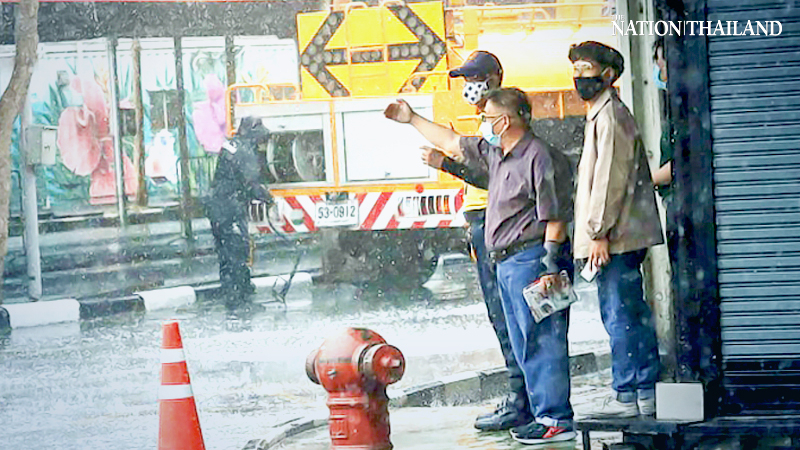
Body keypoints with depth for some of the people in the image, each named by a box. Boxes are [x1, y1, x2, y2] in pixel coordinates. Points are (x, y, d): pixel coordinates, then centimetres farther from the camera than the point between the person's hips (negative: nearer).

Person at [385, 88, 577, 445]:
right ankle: (540, 414, 14)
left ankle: (556, 420, -10)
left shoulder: (539, 158, -13)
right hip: (508, 263, 10)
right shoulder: (496, 153, 15)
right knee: (524, 347, 10)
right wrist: (412, 120, 34)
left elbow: (555, 218, -16)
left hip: (531, 258, -10)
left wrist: (550, 266, -20)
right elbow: (452, 143, 30)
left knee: (541, 341, -10)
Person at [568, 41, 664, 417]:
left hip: (616, 236, -10)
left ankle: (628, 396, -7)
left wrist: (599, 232, -19)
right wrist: (598, 233, 22)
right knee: (630, 314, 11)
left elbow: (610, 177, -18)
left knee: (620, 315, -8)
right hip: (620, 236, 10)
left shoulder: (610, 114, -11)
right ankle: (645, 393, 14)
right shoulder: (602, 114, 22)